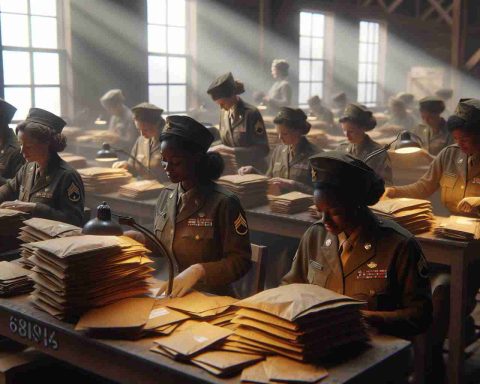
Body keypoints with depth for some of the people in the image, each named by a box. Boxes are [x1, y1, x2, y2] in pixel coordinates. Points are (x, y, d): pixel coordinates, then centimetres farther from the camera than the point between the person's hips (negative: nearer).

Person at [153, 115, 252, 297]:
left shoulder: (223, 203, -12)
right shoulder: (166, 195, 7)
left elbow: (240, 260, -10)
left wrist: (199, 270, -22)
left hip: (209, 297, -5)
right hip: (169, 294, 5)